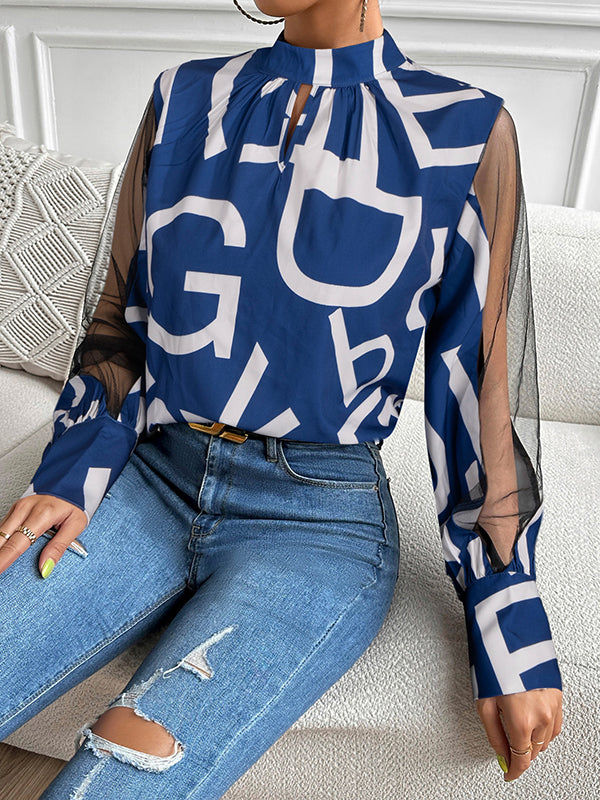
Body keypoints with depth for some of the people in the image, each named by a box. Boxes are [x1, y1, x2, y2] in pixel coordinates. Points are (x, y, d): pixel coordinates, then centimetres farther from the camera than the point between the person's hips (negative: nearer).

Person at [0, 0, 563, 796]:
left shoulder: (464, 132, -2)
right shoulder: (185, 97, 8)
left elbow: (480, 384, -1)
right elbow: (121, 318, 13)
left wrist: (511, 629, -1)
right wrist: (74, 475, -1)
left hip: (320, 521, -3)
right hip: (151, 482, 4)